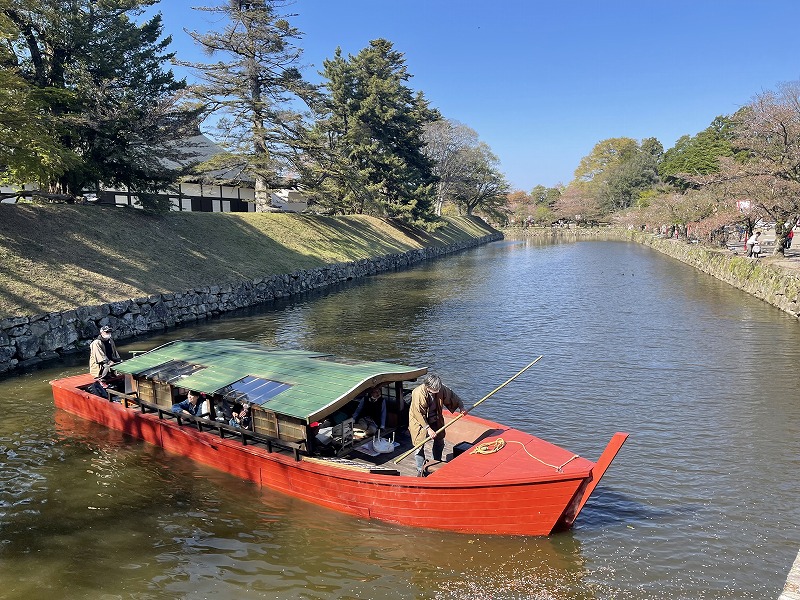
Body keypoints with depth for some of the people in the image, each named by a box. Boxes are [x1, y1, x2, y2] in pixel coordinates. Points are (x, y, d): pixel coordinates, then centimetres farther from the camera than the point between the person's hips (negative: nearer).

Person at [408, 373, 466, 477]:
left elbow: (452, 396, 3)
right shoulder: (418, 393, -31)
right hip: (419, 422, -5)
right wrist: (428, 429, -26)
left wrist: (461, 407, -8)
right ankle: (420, 470, 10)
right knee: (420, 445, -6)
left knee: (439, 442, 14)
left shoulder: (442, 389, -17)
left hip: (435, 420, 5)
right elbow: (419, 414, -26)